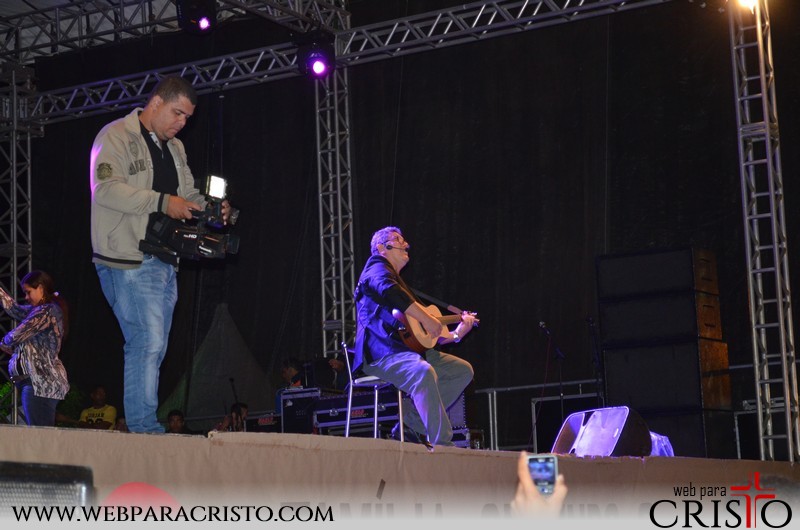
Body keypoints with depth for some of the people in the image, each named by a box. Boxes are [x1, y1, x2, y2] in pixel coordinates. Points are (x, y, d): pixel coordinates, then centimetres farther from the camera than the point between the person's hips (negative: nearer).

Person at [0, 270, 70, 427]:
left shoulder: (47, 312, -14)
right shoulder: (44, 309, 16)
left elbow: (17, 335, -15)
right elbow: (16, 311, 24)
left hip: (39, 381, -10)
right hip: (44, 380, 10)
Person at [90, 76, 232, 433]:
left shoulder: (175, 148, 22)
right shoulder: (116, 136, -4)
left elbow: (189, 196, 26)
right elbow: (105, 187, -18)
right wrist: (162, 202, -23)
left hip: (164, 262, 9)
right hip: (129, 259, -9)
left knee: (153, 347, 8)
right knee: (148, 342, -14)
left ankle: (143, 429, 12)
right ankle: (144, 428, -10)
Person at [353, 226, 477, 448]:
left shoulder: (399, 280, 31)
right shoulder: (376, 269, 1)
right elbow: (389, 291, -27)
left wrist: (456, 334, 20)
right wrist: (426, 319, -26)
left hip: (408, 349, 10)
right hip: (380, 354, -10)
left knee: (463, 370, 6)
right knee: (423, 372, -37)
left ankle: (413, 425, -3)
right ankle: (441, 444, -37)